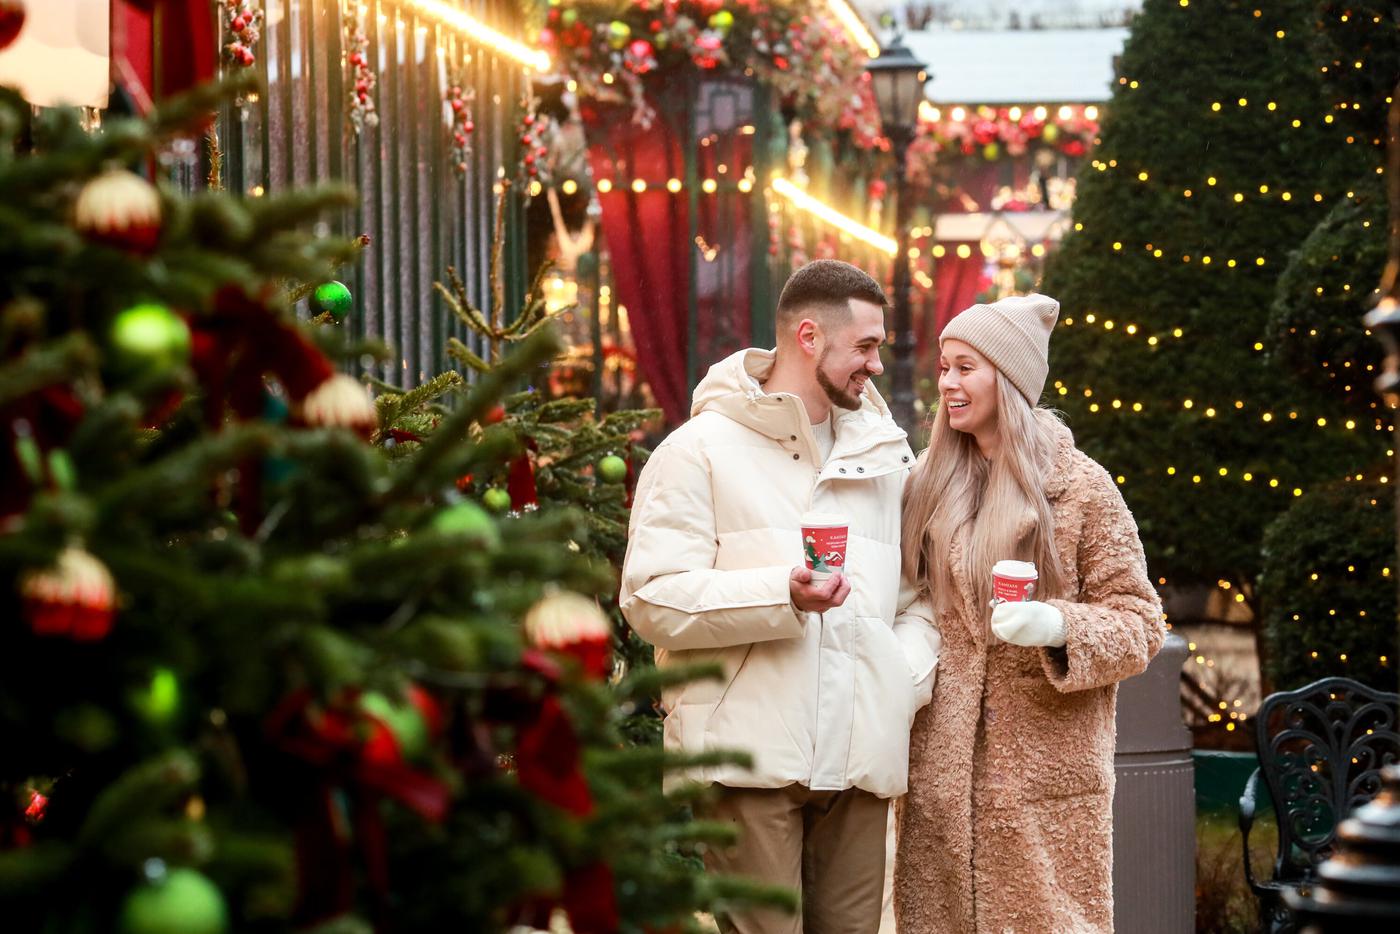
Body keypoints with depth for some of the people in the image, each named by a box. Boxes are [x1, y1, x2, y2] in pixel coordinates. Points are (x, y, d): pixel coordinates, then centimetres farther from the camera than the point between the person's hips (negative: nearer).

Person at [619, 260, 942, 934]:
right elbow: (652, 600, -8)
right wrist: (783, 596, -19)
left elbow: (923, 591, 22)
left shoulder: (884, 455, 19)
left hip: (859, 763, 5)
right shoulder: (702, 449, 1)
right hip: (749, 755, -5)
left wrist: (908, 674, 1)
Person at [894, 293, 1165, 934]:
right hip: (941, 766, 4)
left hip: (1044, 773, -4)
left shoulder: (1080, 486, -2)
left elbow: (1139, 620, -3)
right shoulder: (930, 483, 10)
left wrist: (1060, 627, -20)